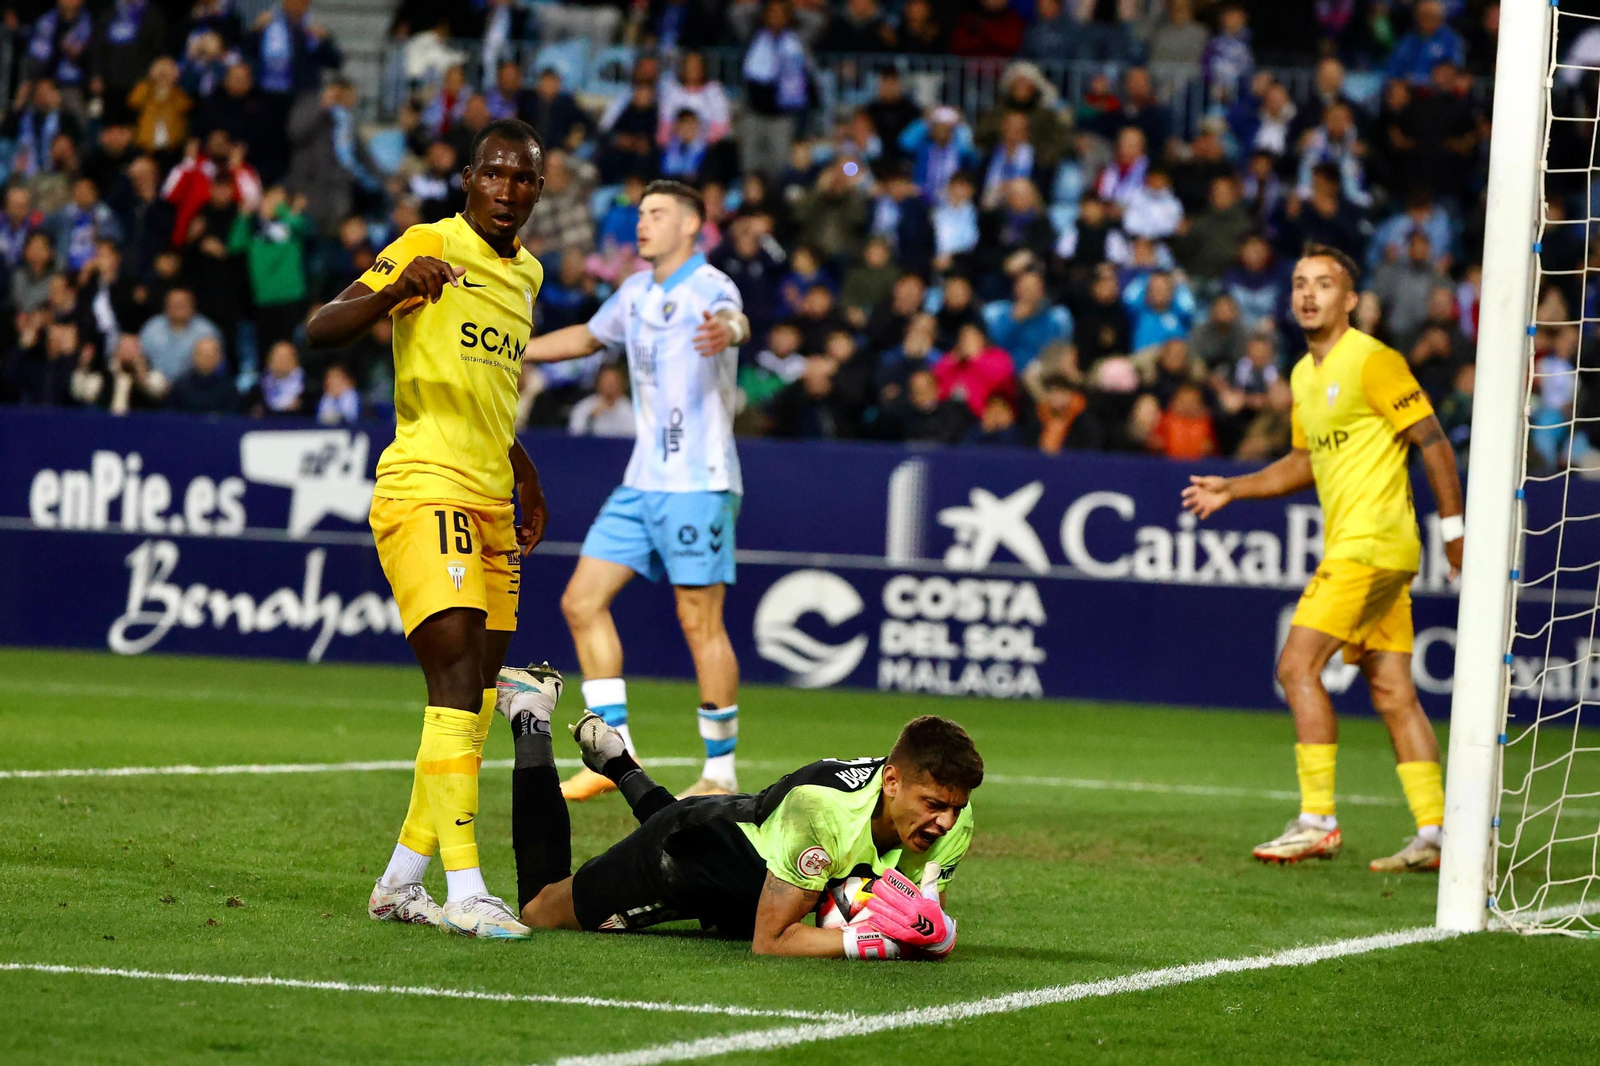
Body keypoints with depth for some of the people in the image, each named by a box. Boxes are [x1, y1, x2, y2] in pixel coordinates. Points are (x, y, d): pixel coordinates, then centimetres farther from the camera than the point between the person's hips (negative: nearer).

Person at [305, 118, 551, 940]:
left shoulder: (526, 274, 17)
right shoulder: (429, 247, -7)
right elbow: (320, 332, -17)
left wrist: (525, 475, 32)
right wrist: (394, 289, -33)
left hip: (489, 505, 8)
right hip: (424, 494, -8)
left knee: (477, 704, 8)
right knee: (457, 682, -18)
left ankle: (400, 883, 17)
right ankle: (466, 892, -21)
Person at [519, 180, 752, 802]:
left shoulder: (708, 289, -12)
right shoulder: (637, 293, 14)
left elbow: (734, 320, -37)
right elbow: (590, 336, 34)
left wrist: (728, 331, -62)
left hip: (698, 483, -8)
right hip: (643, 483, 8)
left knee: (701, 623, -6)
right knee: (582, 602, 4)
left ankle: (721, 776, 3)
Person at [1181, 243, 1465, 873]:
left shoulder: (1372, 362, -10)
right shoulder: (1304, 375, 16)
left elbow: (1433, 443, -10)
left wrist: (1454, 529, -12)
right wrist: (1231, 490, 19)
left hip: (1371, 543, -9)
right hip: (1352, 545, 9)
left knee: (1298, 666, -12)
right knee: (1391, 692, 5)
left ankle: (1317, 821, -10)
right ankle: (1433, 833, 4)